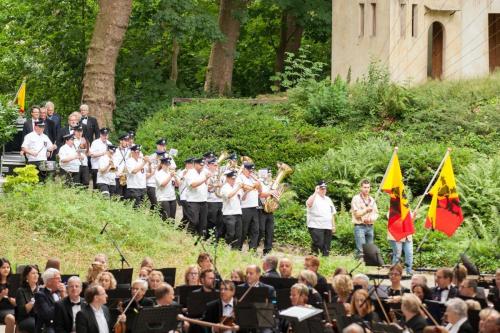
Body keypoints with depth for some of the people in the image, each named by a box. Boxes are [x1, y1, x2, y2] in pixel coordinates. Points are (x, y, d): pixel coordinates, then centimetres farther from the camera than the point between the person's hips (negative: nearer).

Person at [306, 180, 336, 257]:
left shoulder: (328, 199, 21)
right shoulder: (314, 198, -1)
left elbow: (332, 213, 24)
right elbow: (309, 204, -25)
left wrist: (333, 225, 17)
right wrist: (315, 193, -23)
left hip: (327, 227, 7)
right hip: (316, 226, -7)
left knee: (326, 247, 5)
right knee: (319, 244, -19)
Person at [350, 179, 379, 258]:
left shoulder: (372, 200, 15)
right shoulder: (356, 199, -1)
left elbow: (376, 213, 14)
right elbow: (356, 213, -8)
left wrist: (371, 219, -6)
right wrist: (366, 210, -19)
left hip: (370, 227, 5)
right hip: (360, 226, -5)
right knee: (361, 250, -13)